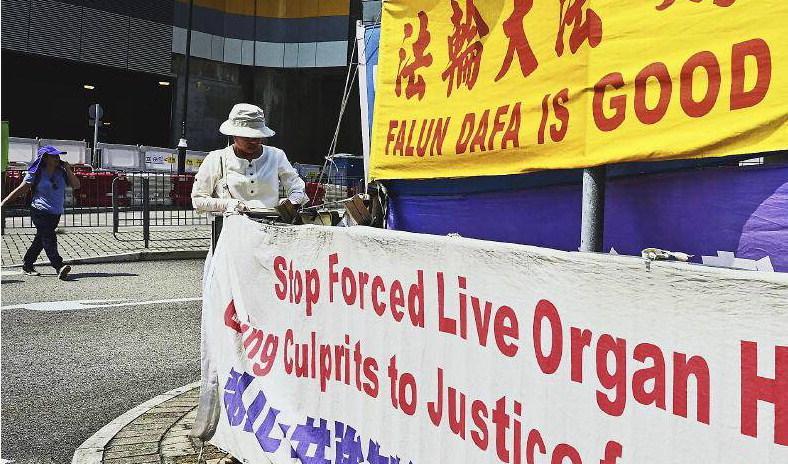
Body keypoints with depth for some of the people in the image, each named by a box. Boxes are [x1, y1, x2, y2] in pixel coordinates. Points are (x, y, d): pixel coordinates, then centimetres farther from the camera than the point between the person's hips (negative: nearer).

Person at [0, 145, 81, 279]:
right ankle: (59, 267, -28)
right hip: (40, 212, -5)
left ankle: (27, 266, 27)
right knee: (49, 238, -18)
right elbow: (20, 190, 1)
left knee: (40, 240, 14)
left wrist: (68, 169, -5)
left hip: (56, 213, 5)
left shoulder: (61, 172, 7)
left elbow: (76, 185, 1)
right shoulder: (36, 173, -5)